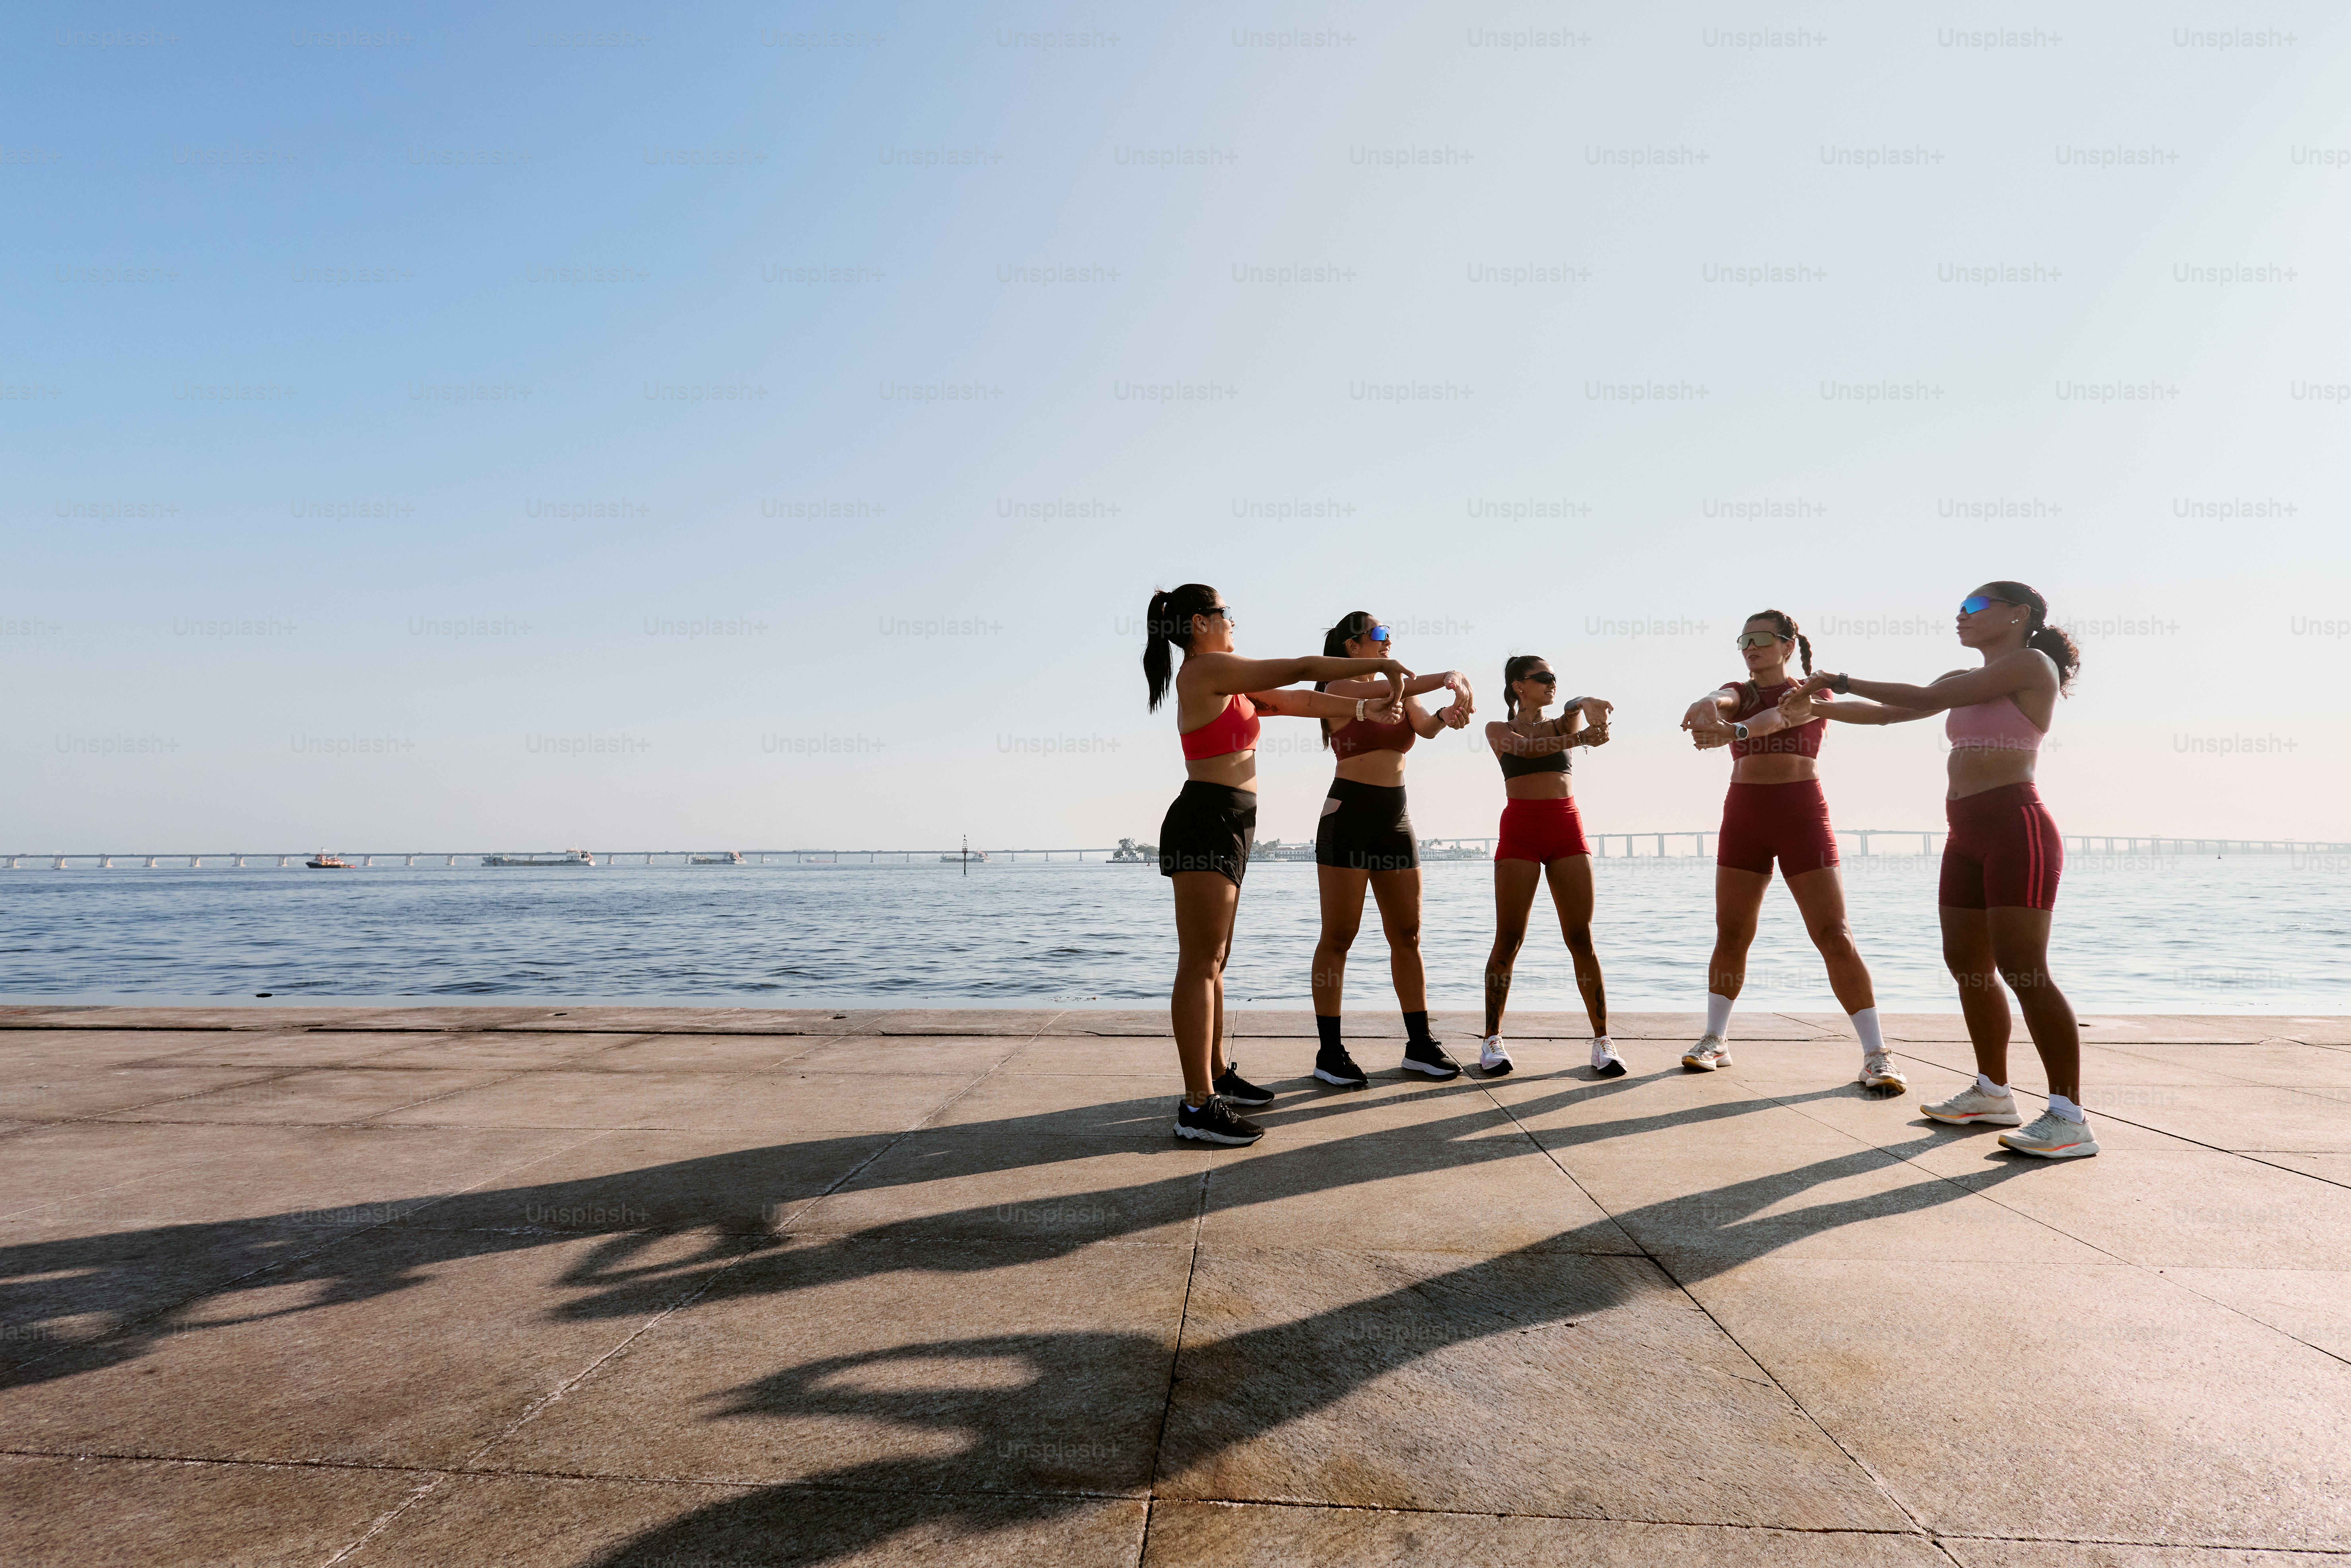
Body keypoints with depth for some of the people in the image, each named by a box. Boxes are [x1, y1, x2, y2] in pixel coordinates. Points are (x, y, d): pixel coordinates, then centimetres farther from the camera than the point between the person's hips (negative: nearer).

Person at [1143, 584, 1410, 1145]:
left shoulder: (1227, 683, 20)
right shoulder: (1206, 669, -10)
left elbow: (1294, 702, 20)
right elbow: (1303, 669, -11)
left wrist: (1362, 706, 14)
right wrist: (1382, 665, -3)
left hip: (1224, 827, 10)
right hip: (1206, 821, -10)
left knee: (1213, 960, 16)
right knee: (1200, 963, -10)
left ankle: (1217, 1075, 26)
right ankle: (1197, 1108, -8)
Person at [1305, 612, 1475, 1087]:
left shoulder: (1403, 694, 14)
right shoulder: (1340, 689, -4)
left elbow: (1426, 727, -5)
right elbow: (1393, 690, -21)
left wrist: (1446, 715, -26)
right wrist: (1449, 679, -23)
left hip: (1396, 818, 7)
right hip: (1349, 815, -7)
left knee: (1408, 935, 8)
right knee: (1339, 936, -4)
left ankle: (1420, 1045, 16)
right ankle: (1329, 1051, 2)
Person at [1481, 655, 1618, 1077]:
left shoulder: (1563, 723, 17)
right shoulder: (1499, 730, 8)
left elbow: (1581, 711, -7)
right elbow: (1526, 747, -14)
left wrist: (1588, 707, -31)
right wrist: (1578, 739, -29)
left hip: (1567, 828, 2)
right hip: (1520, 829, -2)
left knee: (1581, 938, -1)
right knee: (1509, 940, -3)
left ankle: (1602, 1040, 3)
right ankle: (1493, 1039, 6)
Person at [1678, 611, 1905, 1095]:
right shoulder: (1739, 692, 11)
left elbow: (1786, 713, -21)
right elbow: (1723, 701, -16)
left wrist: (1735, 731, -44)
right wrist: (1706, 706, -43)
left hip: (1803, 815, -3)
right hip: (1743, 815, 3)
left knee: (1834, 936, -7)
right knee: (1730, 935, 4)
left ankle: (1876, 1055, -3)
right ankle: (1714, 1040, 15)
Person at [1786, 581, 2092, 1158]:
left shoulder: (2033, 664, -5)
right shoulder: (1964, 681, 20)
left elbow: (1925, 699, -12)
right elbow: (1889, 714, 21)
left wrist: (1841, 681, -6)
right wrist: (1819, 706, 7)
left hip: (2017, 827, -9)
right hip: (1967, 835, 9)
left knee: (2022, 970, -12)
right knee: (1967, 965, 11)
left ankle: (2070, 1118, -8)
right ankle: (1993, 1093, 22)